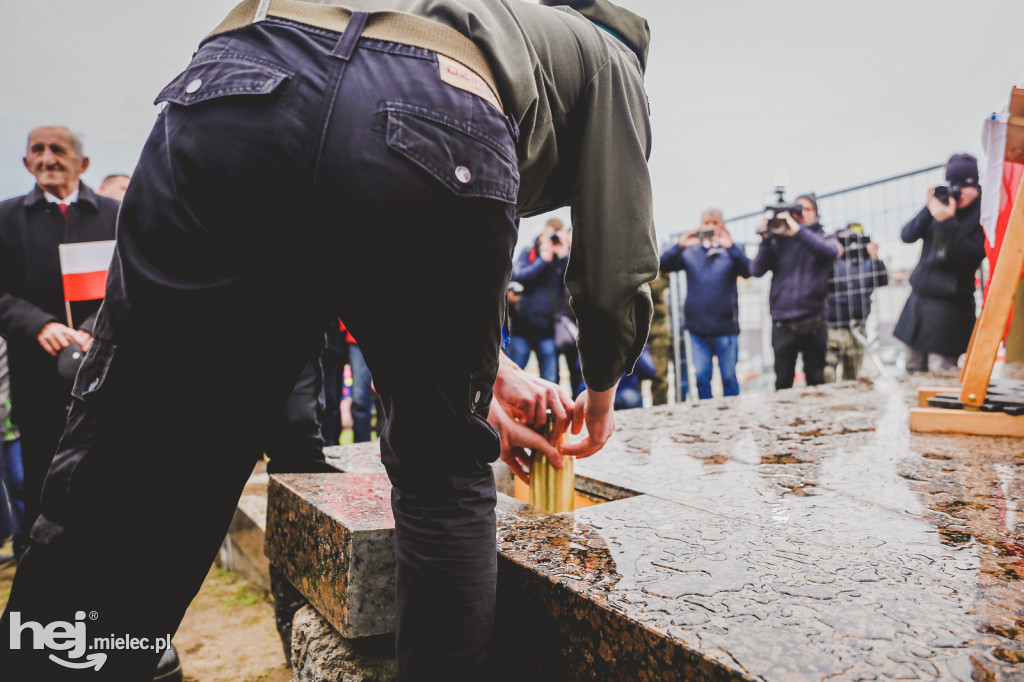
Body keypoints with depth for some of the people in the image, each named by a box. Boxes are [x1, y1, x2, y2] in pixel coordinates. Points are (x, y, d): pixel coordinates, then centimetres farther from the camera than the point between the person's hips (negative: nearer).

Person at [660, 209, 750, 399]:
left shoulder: (732, 250, 6)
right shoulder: (690, 251, 9)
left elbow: (747, 271, -13)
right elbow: (664, 265, -5)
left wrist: (731, 247, -28)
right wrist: (679, 246, -21)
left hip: (726, 327, -1)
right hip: (697, 328, 2)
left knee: (729, 377, 3)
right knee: (701, 377, 5)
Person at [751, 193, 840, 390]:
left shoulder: (823, 238, 11)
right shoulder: (778, 241, 10)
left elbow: (831, 252, -14)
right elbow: (756, 270, -2)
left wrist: (798, 231, -21)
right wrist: (765, 239, -12)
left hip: (813, 323, 0)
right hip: (782, 324, 0)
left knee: (816, 381, 7)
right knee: (782, 383, 4)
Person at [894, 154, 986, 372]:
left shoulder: (982, 216, -6)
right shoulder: (941, 204, 7)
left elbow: (971, 256, -18)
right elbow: (907, 236, -1)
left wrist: (947, 222, -24)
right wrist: (928, 210, -16)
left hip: (950, 303, -5)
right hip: (919, 296, 5)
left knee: (944, 374, -8)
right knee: (913, 370, 14)